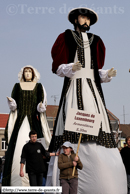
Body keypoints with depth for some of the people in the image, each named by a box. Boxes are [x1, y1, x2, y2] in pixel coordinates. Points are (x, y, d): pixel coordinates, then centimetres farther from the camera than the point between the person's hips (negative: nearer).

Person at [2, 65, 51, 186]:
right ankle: (16, 182, -7)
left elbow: (42, 102, 5)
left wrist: (41, 106, -17)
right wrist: (11, 102, -12)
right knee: (17, 145, -10)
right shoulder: (17, 86, 15)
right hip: (20, 119, 1)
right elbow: (13, 105, 10)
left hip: (34, 119, -1)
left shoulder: (38, 86, 12)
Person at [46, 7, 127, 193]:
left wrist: (107, 74, -3)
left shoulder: (95, 41, 20)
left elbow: (97, 71, 17)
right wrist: (71, 68, -16)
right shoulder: (66, 37, 10)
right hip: (73, 88, -4)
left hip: (92, 88, 4)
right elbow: (57, 66, 2)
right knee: (72, 131, -14)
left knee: (96, 128, -7)